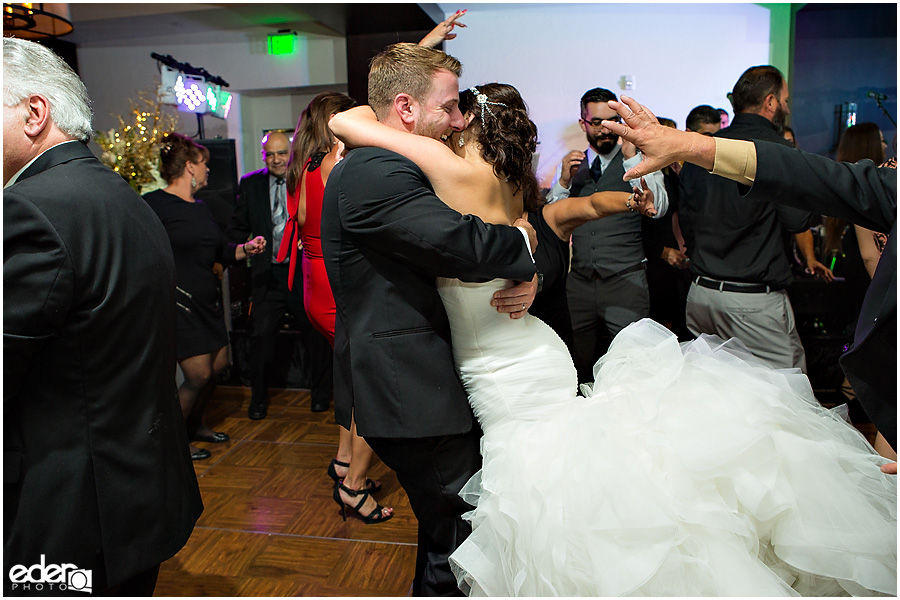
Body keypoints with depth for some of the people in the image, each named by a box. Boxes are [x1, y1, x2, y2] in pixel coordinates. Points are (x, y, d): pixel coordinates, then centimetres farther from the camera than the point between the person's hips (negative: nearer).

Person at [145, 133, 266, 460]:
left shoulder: (200, 208, 16)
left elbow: (222, 250, 16)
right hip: (178, 302, -8)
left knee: (218, 364, 12)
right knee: (199, 374, -6)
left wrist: (246, 248, 0)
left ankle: (196, 423, 35)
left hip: (207, 300, 9)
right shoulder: (154, 204, -11)